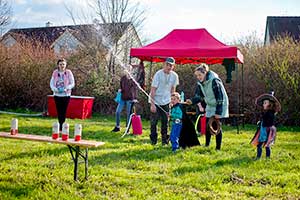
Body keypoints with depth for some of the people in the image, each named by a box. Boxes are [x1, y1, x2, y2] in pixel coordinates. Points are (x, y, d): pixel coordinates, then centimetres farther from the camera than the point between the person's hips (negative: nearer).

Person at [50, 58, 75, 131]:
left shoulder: (68, 72, -1)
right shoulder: (55, 73, 5)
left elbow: (72, 83, 0)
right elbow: (51, 83, 8)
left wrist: (66, 88, -17)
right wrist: (55, 89, -12)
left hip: (66, 95, -2)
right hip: (57, 95, 2)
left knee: (63, 111, -4)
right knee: (59, 111, 4)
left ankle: (61, 126, 1)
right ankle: (60, 125, 15)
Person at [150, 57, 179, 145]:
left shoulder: (174, 76, -4)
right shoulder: (158, 74, -17)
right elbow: (153, 90, -16)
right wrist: (152, 104, -20)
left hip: (166, 102, 4)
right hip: (155, 101, -3)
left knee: (165, 121, 5)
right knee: (154, 121, -2)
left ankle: (164, 139, 16)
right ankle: (153, 139, 13)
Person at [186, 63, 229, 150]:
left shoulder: (214, 81, -24)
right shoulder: (200, 83, -1)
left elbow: (220, 97, -23)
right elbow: (199, 96, 4)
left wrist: (218, 112, -23)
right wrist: (192, 101, -18)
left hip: (219, 106, -6)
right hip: (210, 106, 7)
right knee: (207, 127, 5)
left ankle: (218, 148, 2)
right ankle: (206, 145, 17)